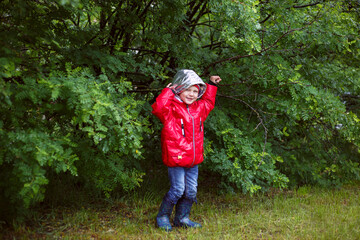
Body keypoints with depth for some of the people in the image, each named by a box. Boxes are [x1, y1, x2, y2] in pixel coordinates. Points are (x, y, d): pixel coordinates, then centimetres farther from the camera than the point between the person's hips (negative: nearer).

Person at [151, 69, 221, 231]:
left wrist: (211, 85, 28)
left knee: (191, 191, 10)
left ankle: (182, 218, 26)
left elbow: (208, 102, 33)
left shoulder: (199, 108, 12)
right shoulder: (172, 109, -10)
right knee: (177, 190, -6)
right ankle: (162, 217, 14)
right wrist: (168, 91, -22)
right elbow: (158, 108, -31)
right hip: (175, 158, -7)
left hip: (193, 160, 7)